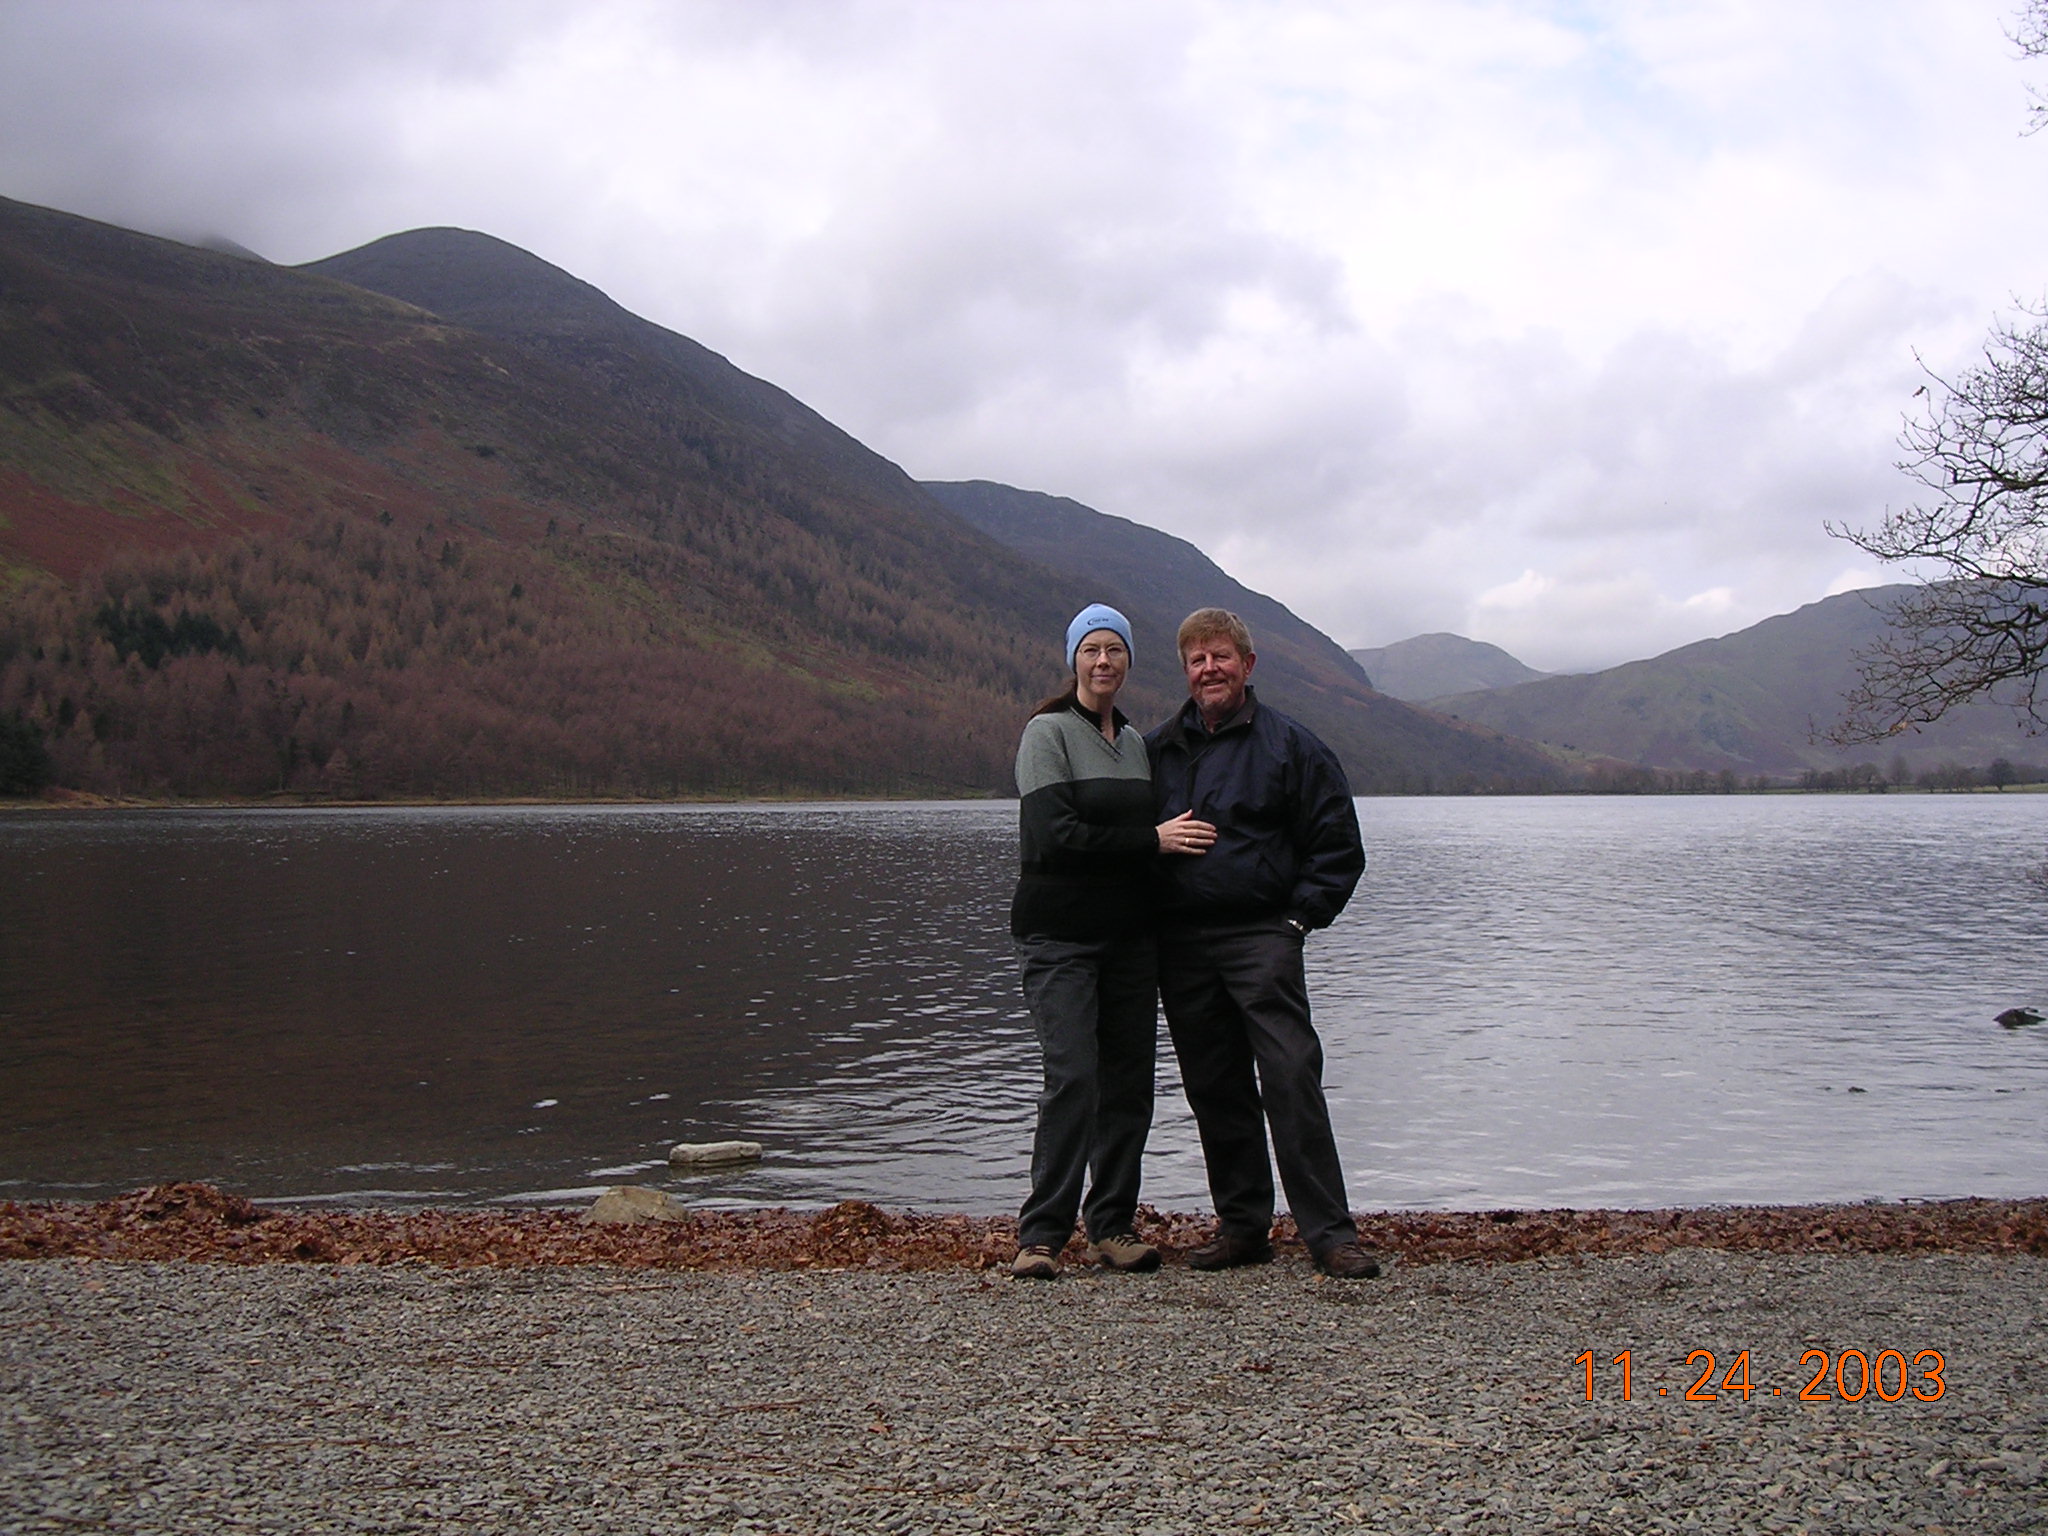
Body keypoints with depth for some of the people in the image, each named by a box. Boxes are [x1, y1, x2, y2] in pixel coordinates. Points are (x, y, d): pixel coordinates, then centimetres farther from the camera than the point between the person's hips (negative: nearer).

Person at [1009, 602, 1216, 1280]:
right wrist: (1153, 840, -14)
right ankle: (1041, 1235, -5)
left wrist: (1175, 837, 6)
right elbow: (1053, 836, -15)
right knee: (1073, 1077, -14)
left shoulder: (1135, 741, 17)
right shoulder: (1048, 732, -4)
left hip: (1129, 937, 6)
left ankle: (1113, 1227, 13)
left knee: (1129, 1079, 4)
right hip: (1060, 937, -6)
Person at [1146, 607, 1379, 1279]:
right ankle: (1242, 1225, 18)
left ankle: (1329, 1233, -6)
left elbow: (1338, 846, 4)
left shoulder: (1289, 745, 3)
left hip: (1261, 938, -4)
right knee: (1214, 1090, 8)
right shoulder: (1156, 750, 14)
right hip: (1179, 942, 4)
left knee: (1291, 1080, -11)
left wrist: (1299, 917, -3)